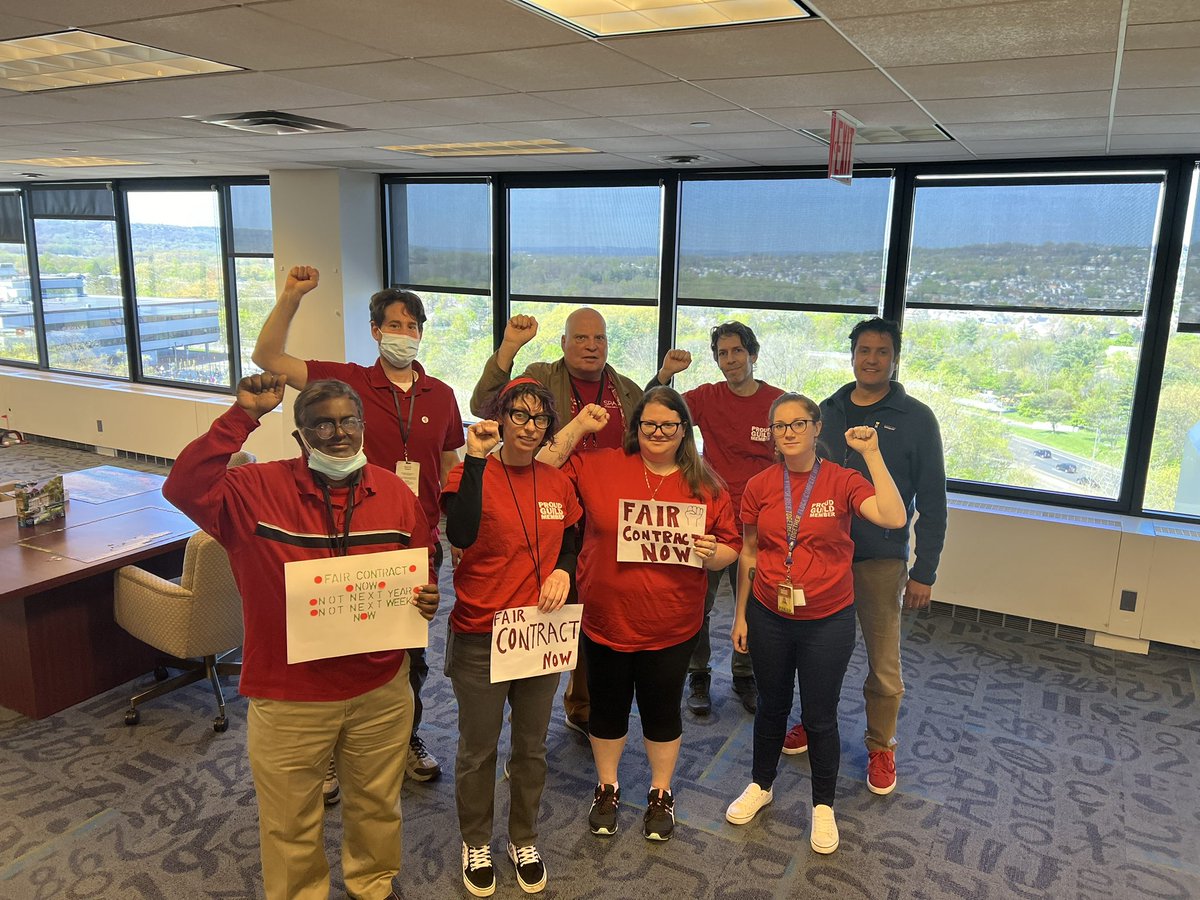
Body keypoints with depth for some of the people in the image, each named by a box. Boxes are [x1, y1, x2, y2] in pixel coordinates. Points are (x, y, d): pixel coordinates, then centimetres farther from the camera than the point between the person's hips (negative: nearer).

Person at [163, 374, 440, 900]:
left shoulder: (396, 494, -3)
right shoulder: (257, 489, -10)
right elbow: (183, 488, -26)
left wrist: (427, 601, -14)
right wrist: (242, 417, -27)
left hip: (381, 690, 2)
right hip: (288, 697, -2)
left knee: (376, 804, 23)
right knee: (289, 821, 18)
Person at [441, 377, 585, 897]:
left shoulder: (557, 483, 2)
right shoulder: (470, 474, -11)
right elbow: (461, 535, -31)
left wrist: (562, 571, -7)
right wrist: (476, 459, -31)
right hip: (480, 638, -4)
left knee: (531, 746, 18)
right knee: (478, 749, 13)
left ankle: (524, 841, 41)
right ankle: (476, 844, 37)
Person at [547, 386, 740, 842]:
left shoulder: (705, 484, -1)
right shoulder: (599, 467, -5)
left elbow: (730, 546, 5)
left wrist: (713, 554, -18)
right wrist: (577, 427, -16)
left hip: (672, 628, 0)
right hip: (606, 622, 0)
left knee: (663, 711, 16)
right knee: (608, 709, 18)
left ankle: (661, 795, 39)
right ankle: (607, 789, 42)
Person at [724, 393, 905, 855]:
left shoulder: (842, 481, -10)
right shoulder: (759, 486, -4)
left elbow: (893, 518, -27)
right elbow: (749, 553, 4)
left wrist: (871, 453, -26)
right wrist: (740, 615, 7)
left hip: (828, 621, -2)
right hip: (769, 616, 2)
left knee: (820, 716, 11)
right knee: (771, 706, 19)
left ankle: (823, 806, 33)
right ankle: (761, 785, 42)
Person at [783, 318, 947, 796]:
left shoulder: (916, 419, -6)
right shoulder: (828, 411, 5)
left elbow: (932, 502, -4)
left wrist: (924, 571, -7)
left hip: (881, 560, -3)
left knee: (884, 663, 6)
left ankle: (881, 747, 26)